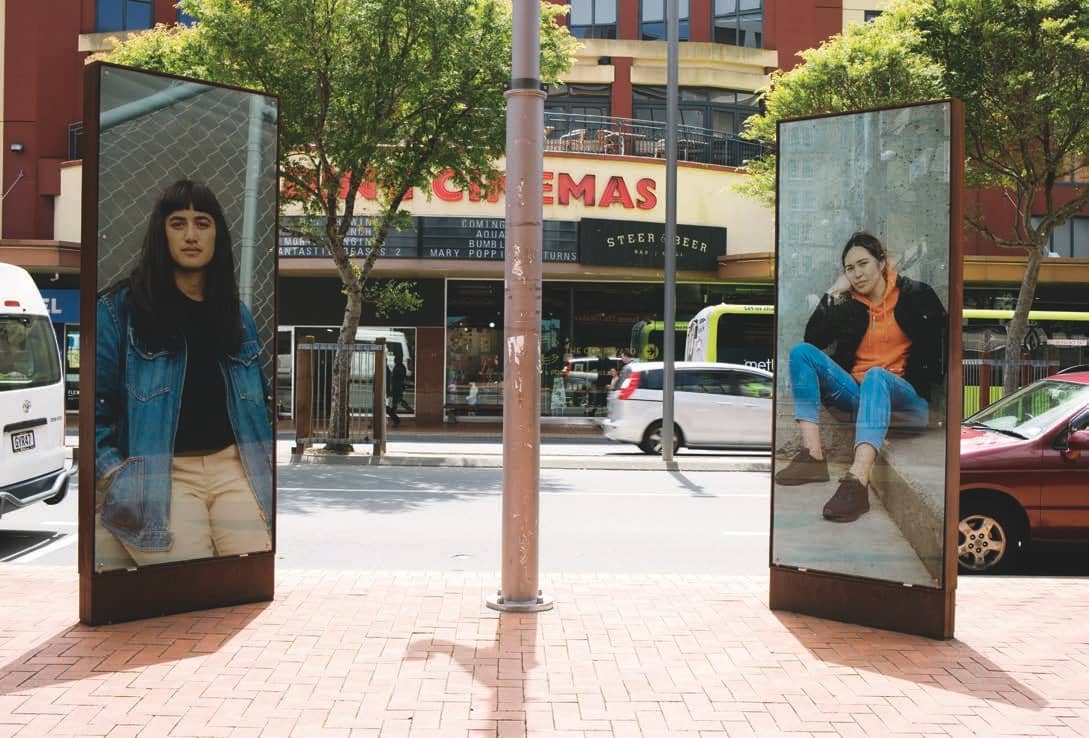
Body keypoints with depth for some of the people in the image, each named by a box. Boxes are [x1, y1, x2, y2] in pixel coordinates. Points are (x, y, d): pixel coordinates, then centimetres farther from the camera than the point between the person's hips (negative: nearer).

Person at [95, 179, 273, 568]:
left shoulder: (238, 314, 15)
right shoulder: (119, 308, 1)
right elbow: (97, 405, -2)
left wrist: (271, 461, 10)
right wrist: (118, 481, -12)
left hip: (235, 465, 4)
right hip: (160, 474, -4)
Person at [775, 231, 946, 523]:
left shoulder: (916, 295, 7)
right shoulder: (848, 303, 15)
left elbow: (936, 353, 3)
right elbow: (813, 339, 1)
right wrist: (834, 293, 1)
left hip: (901, 394, -4)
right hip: (855, 393, 4)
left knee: (876, 376, -39)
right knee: (802, 352, -15)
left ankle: (857, 482, -59)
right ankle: (813, 455, -30)